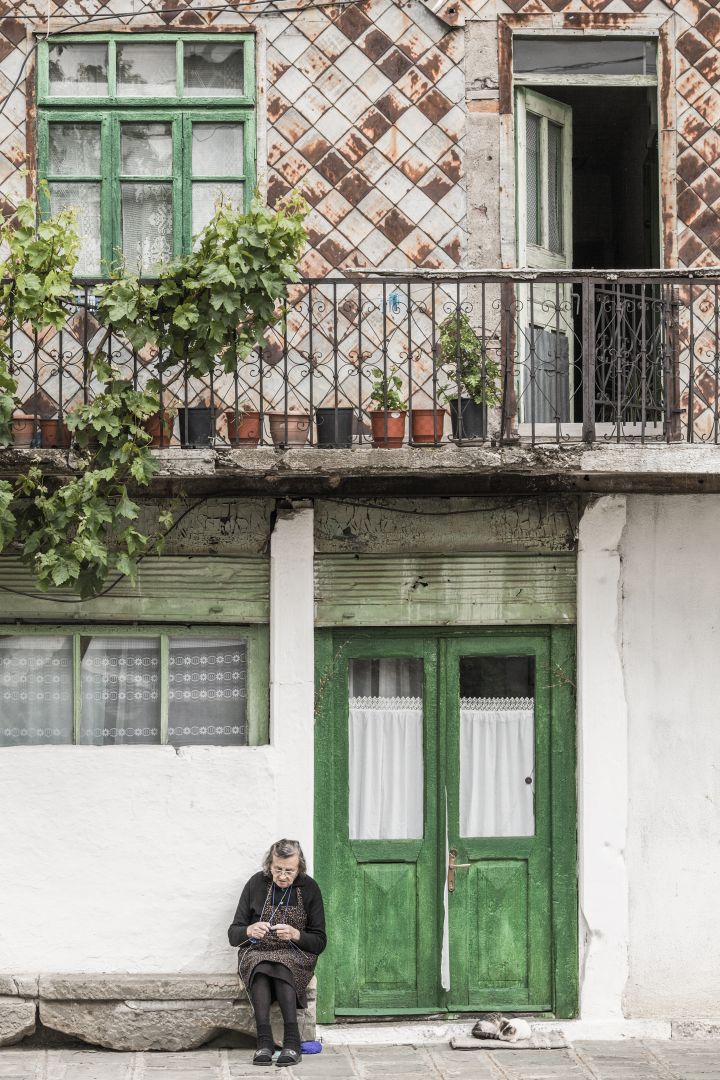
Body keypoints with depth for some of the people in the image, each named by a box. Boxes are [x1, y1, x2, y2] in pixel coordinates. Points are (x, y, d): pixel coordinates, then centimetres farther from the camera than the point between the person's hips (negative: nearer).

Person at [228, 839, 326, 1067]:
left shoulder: (309, 888, 0)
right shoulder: (256, 884, 1)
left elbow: (320, 942, 1)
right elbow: (232, 935, 4)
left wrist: (295, 935, -19)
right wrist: (249, 931, -20)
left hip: (295, 956, -1)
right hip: (256, 953, 1)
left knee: (282, 967, -36)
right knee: (260, 967, -35)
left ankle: (291, 1042, -43)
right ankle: (264, 1041, -43)